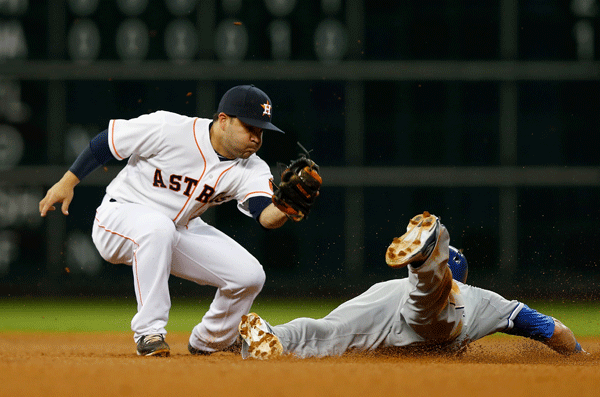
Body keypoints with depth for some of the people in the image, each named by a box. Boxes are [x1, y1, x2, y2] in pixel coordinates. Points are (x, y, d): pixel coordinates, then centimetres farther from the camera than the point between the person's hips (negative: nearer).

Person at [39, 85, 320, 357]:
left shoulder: (250, 169, -13)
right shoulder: (168, 129, -25)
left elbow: (266, 216, -29)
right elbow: (107, 141, -14)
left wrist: (285, 209, -52)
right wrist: (68, 182, -10)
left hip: (180, 229, 5)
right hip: (121, 215, -5)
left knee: (249, 275, -9)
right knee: (158, 227, -41)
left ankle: (208, 342, 18)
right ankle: (149, 332, -31)